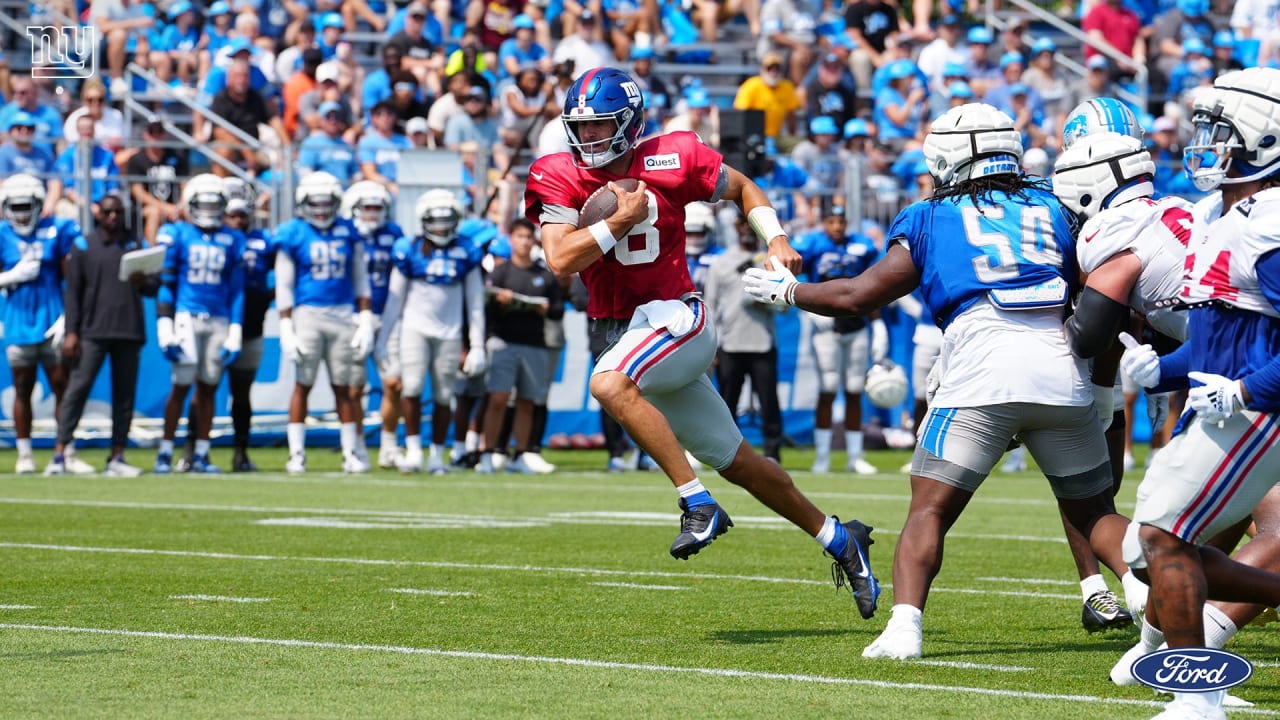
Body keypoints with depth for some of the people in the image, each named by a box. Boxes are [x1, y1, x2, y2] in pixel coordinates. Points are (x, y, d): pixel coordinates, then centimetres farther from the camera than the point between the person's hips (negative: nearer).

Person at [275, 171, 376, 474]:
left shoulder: (348, 233, 6)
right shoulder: (292, 235, -3)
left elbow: (361, 280, 12)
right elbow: (284, 286, -2)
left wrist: (366, 321, 6)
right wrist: (286, 329, -6)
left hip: (343, 315, 3)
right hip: (307, 313, -3)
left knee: (343, 387, 6)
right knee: (303, 385, 1)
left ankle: (351, 454, 11)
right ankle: (296, 454, 5)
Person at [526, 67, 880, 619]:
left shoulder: (672, 160, -6)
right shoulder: (559, 178, -3)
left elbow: (742, 189, 12)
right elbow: (560, 260, -16)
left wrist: (776, 240, -1)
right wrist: (622, 219, -19)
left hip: (676, 320, -4)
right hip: (616, 329, 4)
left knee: (609, 384, -34)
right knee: (735, 461, 10)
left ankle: (698, 503, -28)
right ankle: (838, 539, 25)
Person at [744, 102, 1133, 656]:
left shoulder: (930, 221, 15)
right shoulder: (1053, 211, 22)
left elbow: (858, 297, 16)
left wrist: (786, 291, 31)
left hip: (982, 375, -3)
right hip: (1062, 372, 3)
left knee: (930, 510, 5)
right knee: (1094, 511, 15)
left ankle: (905, 625, -12)